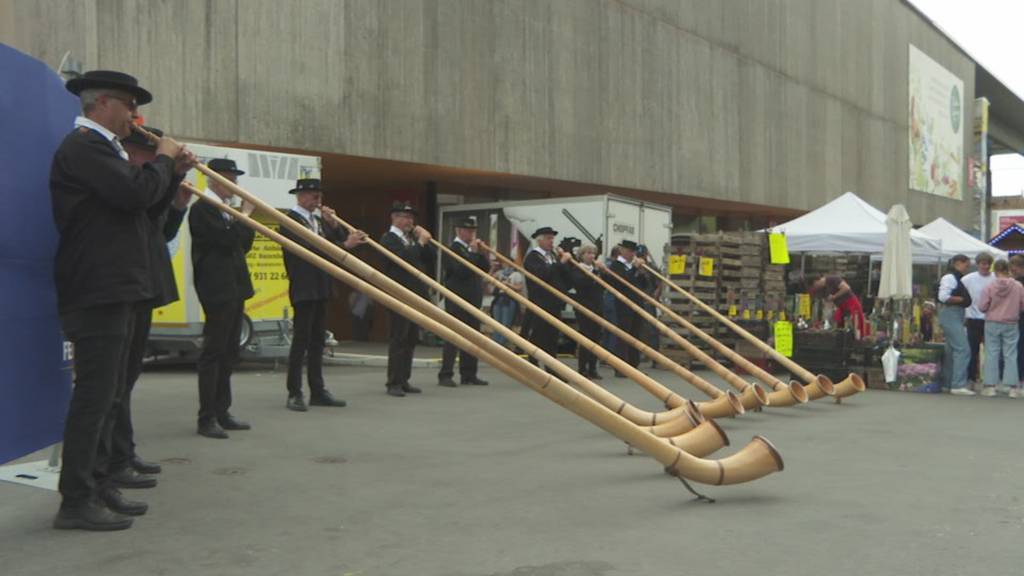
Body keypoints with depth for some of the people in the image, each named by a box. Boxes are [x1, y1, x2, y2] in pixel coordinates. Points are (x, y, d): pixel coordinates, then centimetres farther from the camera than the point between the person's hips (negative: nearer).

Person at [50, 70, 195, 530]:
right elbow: (136, 194, -23)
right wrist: (163, 159, -6)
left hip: (115, 291, 11)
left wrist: (173, 173, 11)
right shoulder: (83, 146, -12)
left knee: (107, 394, 13)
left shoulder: (100, 147, 21)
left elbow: (134, 202, 23)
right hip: (98, 291, -11)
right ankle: (76, 501, -4)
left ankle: (99, 486, 21)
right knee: (94, 393, -9)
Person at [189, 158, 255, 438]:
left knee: (228, 353, 12)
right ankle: (207, 418, -5)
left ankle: (222, 412, 18)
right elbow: (227, 240, -20)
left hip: (234, 288, 10)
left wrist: (247, 219, 6)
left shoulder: (225, 211, 19)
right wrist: (245, 215, -9)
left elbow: (243, 245, 19)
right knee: (213, 352, -8)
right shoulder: (203, 209, -10)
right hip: (217, 289, -10)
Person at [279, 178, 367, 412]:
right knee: (301, 341, -5)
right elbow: (310, 248, -23)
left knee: (317, 341, 10)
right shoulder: (290, 221, -10)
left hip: (321, 289, 8)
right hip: (304, 290, -8)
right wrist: (344, 245, -28)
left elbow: (341, 241, 11)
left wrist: (334, 225, -5)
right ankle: (294, 394, 0)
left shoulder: (319, 221, 15)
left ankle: (318, 391, 15)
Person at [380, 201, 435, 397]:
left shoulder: (412, 238, 17)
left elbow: (432, 257, 13)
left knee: (411, 340, 8)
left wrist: (425, 241, -1)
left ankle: (404, 380, 14)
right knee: (399, 339, -6)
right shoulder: (388, 239, -5)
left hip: (416, 295, 7)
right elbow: (402, 258, -20)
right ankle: (394, 383, -2)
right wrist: (420, 243, -14)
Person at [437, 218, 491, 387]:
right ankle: (445, 375, -5)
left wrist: (481, 252, -4)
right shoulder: (452, 249, -7)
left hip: (473, 299, 8)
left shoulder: (473, 249, 18)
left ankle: (468, 374, 13)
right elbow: (461, 270, -19)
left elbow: (486, 267, 10)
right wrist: (473, 253, -17)